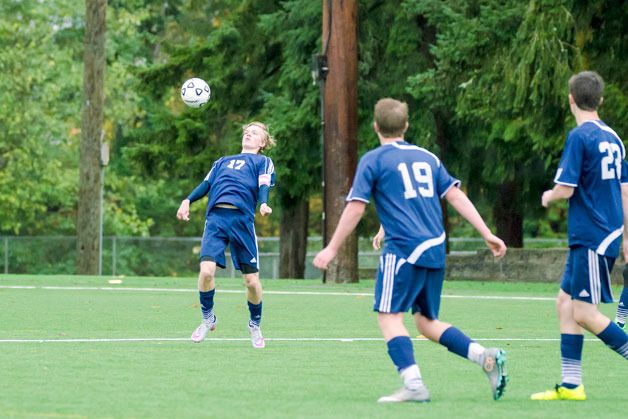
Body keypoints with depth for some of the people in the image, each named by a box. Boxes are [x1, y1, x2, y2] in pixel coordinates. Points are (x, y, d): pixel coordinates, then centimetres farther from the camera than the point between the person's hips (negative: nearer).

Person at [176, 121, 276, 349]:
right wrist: (188, 200, 1)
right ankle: (208, 319, 6)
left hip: (242, 219, -2)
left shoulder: (262, 162, 17)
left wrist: (263, 204, -22)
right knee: (206, 270, -17)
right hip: (215, 217, 2)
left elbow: (264, 186, 0)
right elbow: (206, 185, 20)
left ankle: (255, 325, 21)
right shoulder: (222, 162, 30)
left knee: (251, 279, -3)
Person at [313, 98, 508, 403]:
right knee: (426, 321, 15)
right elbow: (456, 196, 12)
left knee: (389, 315, -4)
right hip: (435, 251, 6)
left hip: (404, 249, -6)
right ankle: (486, 357, -2)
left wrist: (332, 249, 2)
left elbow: (355, 208, -4)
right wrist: (488, 235, 11)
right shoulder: (427, 157, 17)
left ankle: (414, 384, -19)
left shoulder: (373, 160, 1)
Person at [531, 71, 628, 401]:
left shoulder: (580, 137, -13)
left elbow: (565, 190, -17)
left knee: (584, 312, -6)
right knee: (565, 302, 11)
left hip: (592, 238, -9)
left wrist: (548, 197, 6)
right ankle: (571, 385, 10)